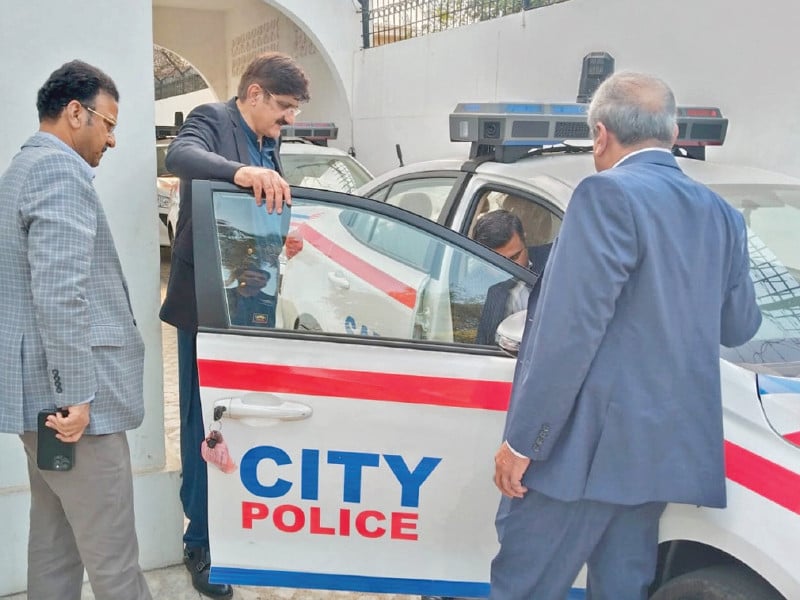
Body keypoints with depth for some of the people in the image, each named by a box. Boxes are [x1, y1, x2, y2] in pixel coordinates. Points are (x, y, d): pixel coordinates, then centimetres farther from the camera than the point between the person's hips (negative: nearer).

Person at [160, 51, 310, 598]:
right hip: (206, 304, -7)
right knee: (207, 424, 2)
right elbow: (180, 155, -32)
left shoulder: (267, 142, 13)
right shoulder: (212, 120, -10)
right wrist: (241, 172, -49)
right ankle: (202, 545, 16)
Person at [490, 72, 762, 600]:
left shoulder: (609, 194, -11)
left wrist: (522, 441, -14)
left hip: (585, 443, -7)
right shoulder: (721, 215, 12)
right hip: (667, 449, 8)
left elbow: (573, 328, -18)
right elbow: (738, 326, 19)